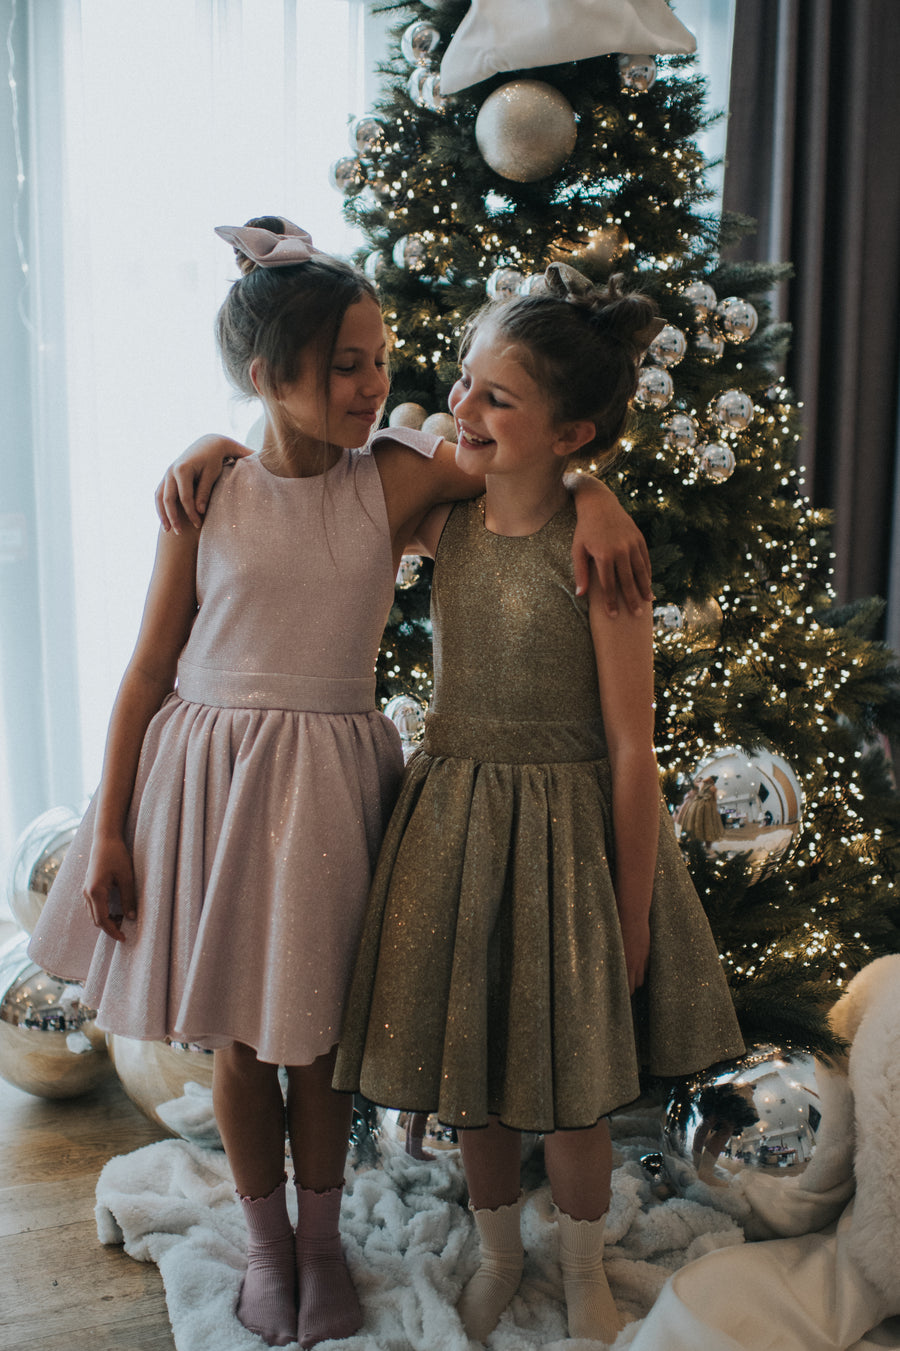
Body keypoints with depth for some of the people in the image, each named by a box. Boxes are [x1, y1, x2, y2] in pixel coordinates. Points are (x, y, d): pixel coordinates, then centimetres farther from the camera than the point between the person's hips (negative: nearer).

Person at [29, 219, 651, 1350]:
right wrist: (110, 827, 1)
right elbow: (150, 669, -2)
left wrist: (596, 506, -23)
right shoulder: (206, 499, -7)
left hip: (327, 781, 0)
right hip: (206, 776, 0)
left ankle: (320, 1237, 37)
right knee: (236, 1032, 13)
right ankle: (264, 1237, 37)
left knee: (315, 1030, 12)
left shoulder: (396, 478, -7)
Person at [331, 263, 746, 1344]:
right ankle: (498, 1255, 44)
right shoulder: (446, 518, -3)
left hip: (561, 827, -4)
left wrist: (632, 925, -10)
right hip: (449, 818, 5)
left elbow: (632, 752, -14)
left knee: (570, 1084, 12)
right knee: (466, 1065, 17)